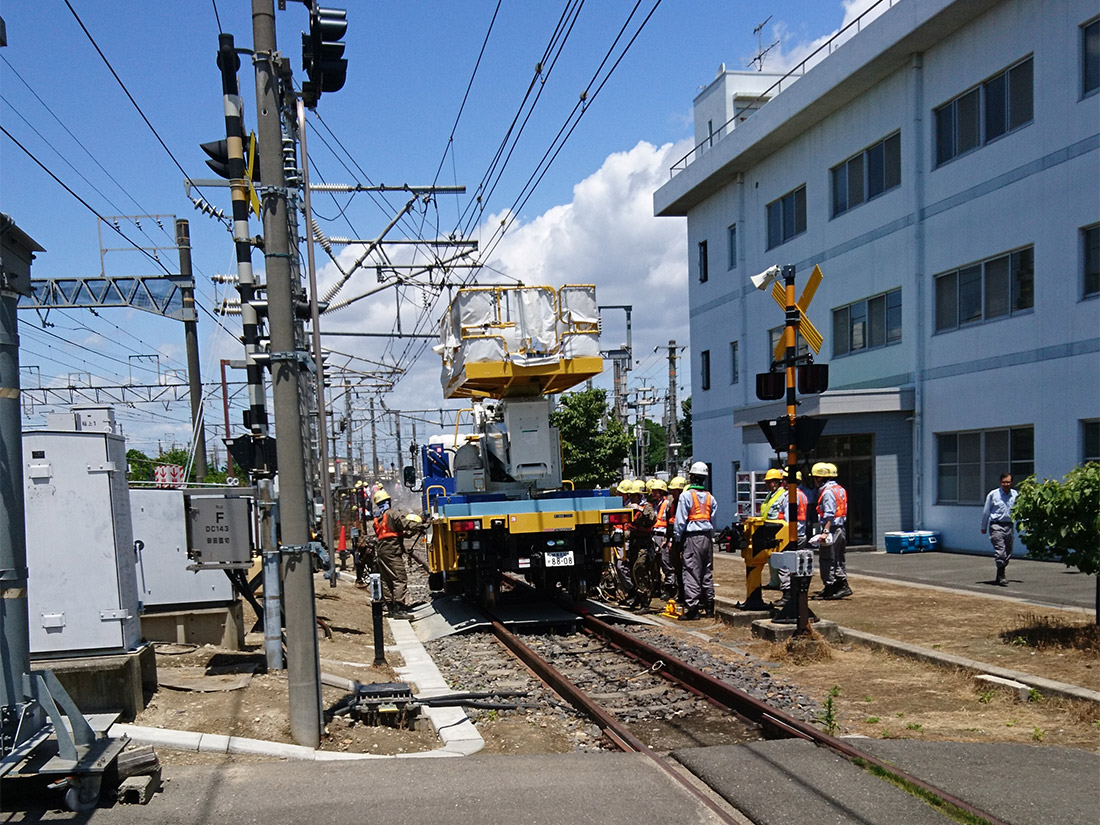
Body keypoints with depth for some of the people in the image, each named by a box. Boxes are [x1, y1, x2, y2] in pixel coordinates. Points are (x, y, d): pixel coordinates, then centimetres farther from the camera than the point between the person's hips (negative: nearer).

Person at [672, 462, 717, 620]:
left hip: (692, 537, -6)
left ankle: (692, 608, -9)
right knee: (707, 571, 12)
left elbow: (680, 520, -8)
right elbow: (713, 520, 13)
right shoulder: (710, 498, 10)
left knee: (692, 572, -6)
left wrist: (677, 538, 0)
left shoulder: (686, 495, -7)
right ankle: (709, 606, 17)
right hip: (707, 537, 6)